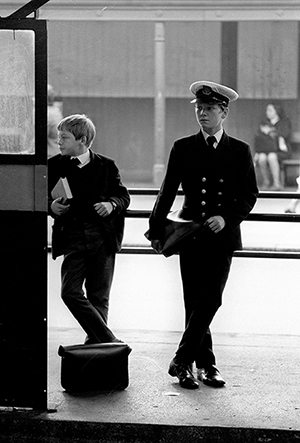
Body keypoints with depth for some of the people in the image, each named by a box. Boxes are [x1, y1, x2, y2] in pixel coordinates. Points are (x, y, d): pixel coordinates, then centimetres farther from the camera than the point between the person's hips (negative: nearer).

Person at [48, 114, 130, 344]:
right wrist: (51, 205, -10)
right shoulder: (56, 165, 6)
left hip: (103, 238, -1)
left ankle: (94, 343, 15)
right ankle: (109, 341, -7)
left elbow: (124, 196, 9)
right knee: (70, 292, -12)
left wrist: (112, 205, -11)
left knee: (99, 297, 3)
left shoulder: (106, 166, 4)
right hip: (73, 237, 1)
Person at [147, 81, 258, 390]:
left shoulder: (240, 151, 5)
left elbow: (249, 195, 5)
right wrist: (157, 230, 3)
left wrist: (227, 217, -11)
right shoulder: (183, 148, 5)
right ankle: (205, 364, 11)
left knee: (210, 300, -8)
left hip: (223, 236, 0)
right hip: (190, 234, 0)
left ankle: (182, 361, 0)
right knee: (195, 302, 1)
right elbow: (168, 192, 7)